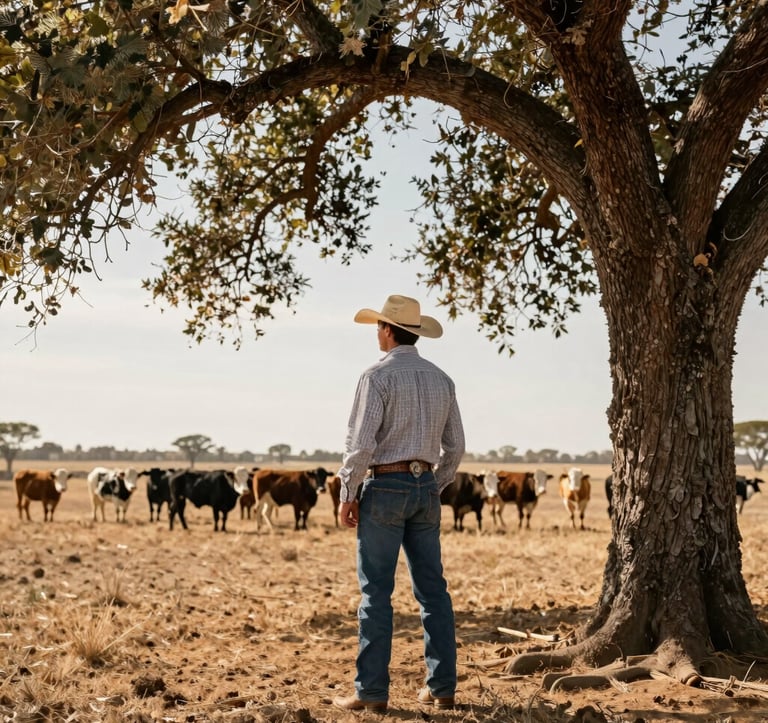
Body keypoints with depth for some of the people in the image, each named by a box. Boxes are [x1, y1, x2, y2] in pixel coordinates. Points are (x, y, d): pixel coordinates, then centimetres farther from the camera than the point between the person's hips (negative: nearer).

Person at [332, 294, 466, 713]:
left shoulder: (377, 376, -10)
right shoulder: (441, 379, 10)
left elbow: (361, 444, -16)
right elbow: (454, 446, 13)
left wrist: (347, 495, -7)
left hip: (385, 486, -6)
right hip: (425, 488, 6)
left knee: (376, 592, -2)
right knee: (432, 589, 9)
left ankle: (372, 692, 1)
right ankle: (442, 687, 12)